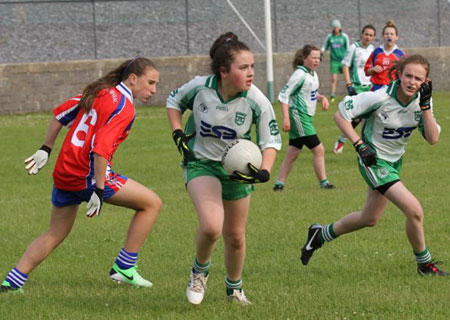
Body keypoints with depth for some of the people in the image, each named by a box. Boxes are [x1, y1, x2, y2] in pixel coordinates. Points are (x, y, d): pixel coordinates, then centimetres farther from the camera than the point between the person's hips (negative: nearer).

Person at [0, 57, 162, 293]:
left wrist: (45, 150, 28)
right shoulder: (124, 107, -11)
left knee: (54, 235, 23)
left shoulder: (99, 92, 14)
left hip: (64, 173, 9)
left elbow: (61, 113, 21)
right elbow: (100, 148, -22)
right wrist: (99, 191, -22)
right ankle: (124, 268, 4)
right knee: (151, 203, 2)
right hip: (88, 176, -9)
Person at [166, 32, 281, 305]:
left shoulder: (257, 101, -20)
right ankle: (200, 270, 6)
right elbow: (174, 101, 3)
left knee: (235, 237, 12)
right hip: (200, 162, -2)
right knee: (211, 226, -26)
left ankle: (235, 287, 40)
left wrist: (264, 173, -25)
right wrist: (178, 135, -8)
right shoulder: (200, 87, -20)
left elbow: (272, 141, -8)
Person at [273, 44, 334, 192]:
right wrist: (286, 118, -23)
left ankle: (279, 184, 12)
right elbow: (284, 94, -17)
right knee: (318, 149, -8)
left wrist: (322, 98, 3)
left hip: (306, 117, 9)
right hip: (299, 117, -9)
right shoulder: (300, 75, -16)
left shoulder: (313, 74, 11)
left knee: (292, 154, 9)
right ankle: (324, 183, -1)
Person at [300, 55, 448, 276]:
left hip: (395, 161, 7)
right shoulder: (380, 98, -25)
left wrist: (425, 106, -24)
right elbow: (341, 114, -18)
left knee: (370, 219, 21)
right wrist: (359, 145, -24)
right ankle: (424, 264, 2)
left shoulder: (422, 101, -8)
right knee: (414, 211, -18)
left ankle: (321, 234, 43)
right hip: (374, 160, -7)